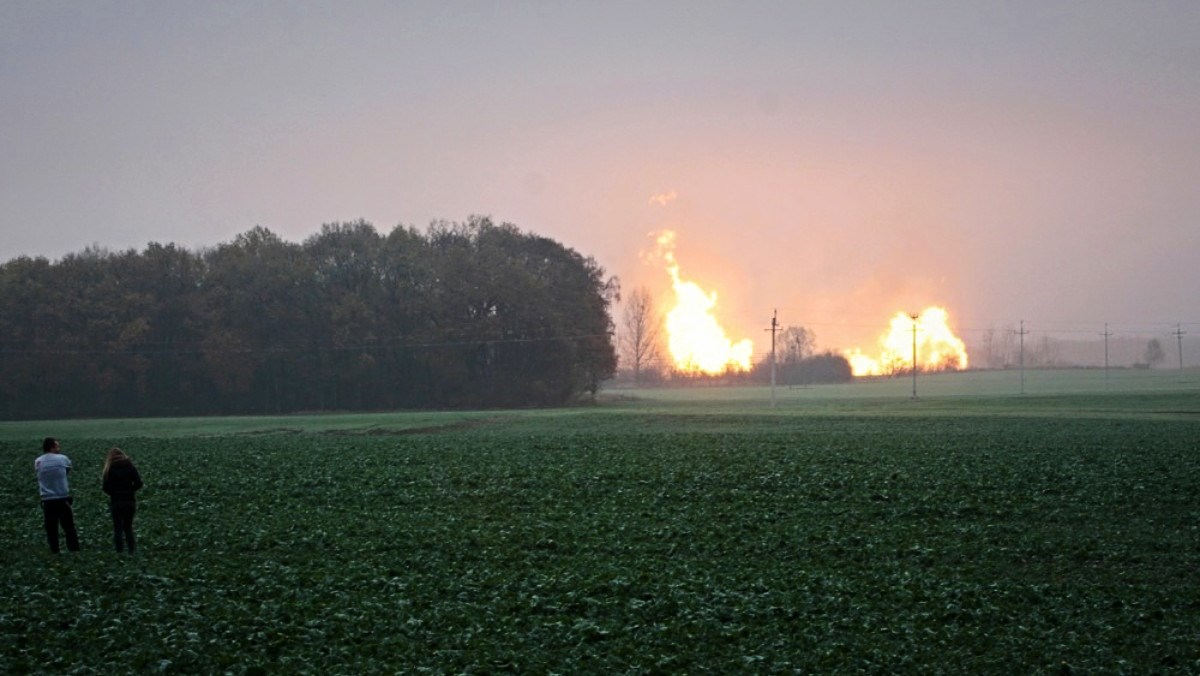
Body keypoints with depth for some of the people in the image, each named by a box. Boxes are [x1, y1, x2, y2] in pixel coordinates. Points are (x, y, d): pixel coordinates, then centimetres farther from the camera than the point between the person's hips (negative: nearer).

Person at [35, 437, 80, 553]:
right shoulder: (62, 459, -6)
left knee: (51, 529, 6)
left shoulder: (38, 462, 0)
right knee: (69, 528, 6)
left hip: (47, 500, 2)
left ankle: (55, 552, 6)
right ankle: (74, 550, 7)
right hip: (63, 499, -2)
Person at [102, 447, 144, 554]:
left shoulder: (110, 469, -4)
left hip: (116, 502, -2)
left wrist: (113, 493, 11)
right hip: (130, 501, 2)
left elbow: (106, 488, -8)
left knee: (118, 528, 6)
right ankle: (132, 550, 5)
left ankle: (120, 551, 1)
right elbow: (138, 483, -6)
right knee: (128, 527, 13)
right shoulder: (130, 467, 1)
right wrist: (129, 490, 10)